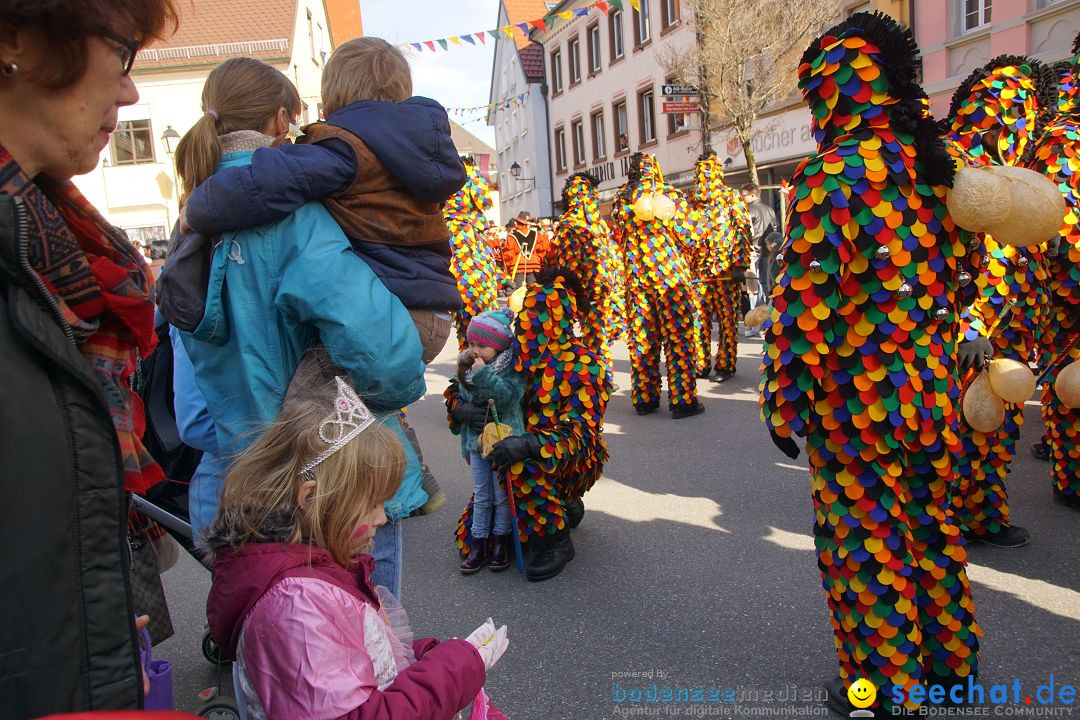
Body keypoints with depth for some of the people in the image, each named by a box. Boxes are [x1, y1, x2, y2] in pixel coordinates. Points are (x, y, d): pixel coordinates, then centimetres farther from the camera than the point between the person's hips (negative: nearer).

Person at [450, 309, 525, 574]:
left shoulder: (512, 369, -13)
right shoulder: (466, 368, 3)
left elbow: (509, 396, -28)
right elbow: (459, 400, 11)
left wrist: (484, 374, -30)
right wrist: (463, 411, -5)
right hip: (476, 441, 5)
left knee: (502, 495, 8)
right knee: (481, 496, 14)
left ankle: (501, 541, 24)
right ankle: (479, 543, 22)